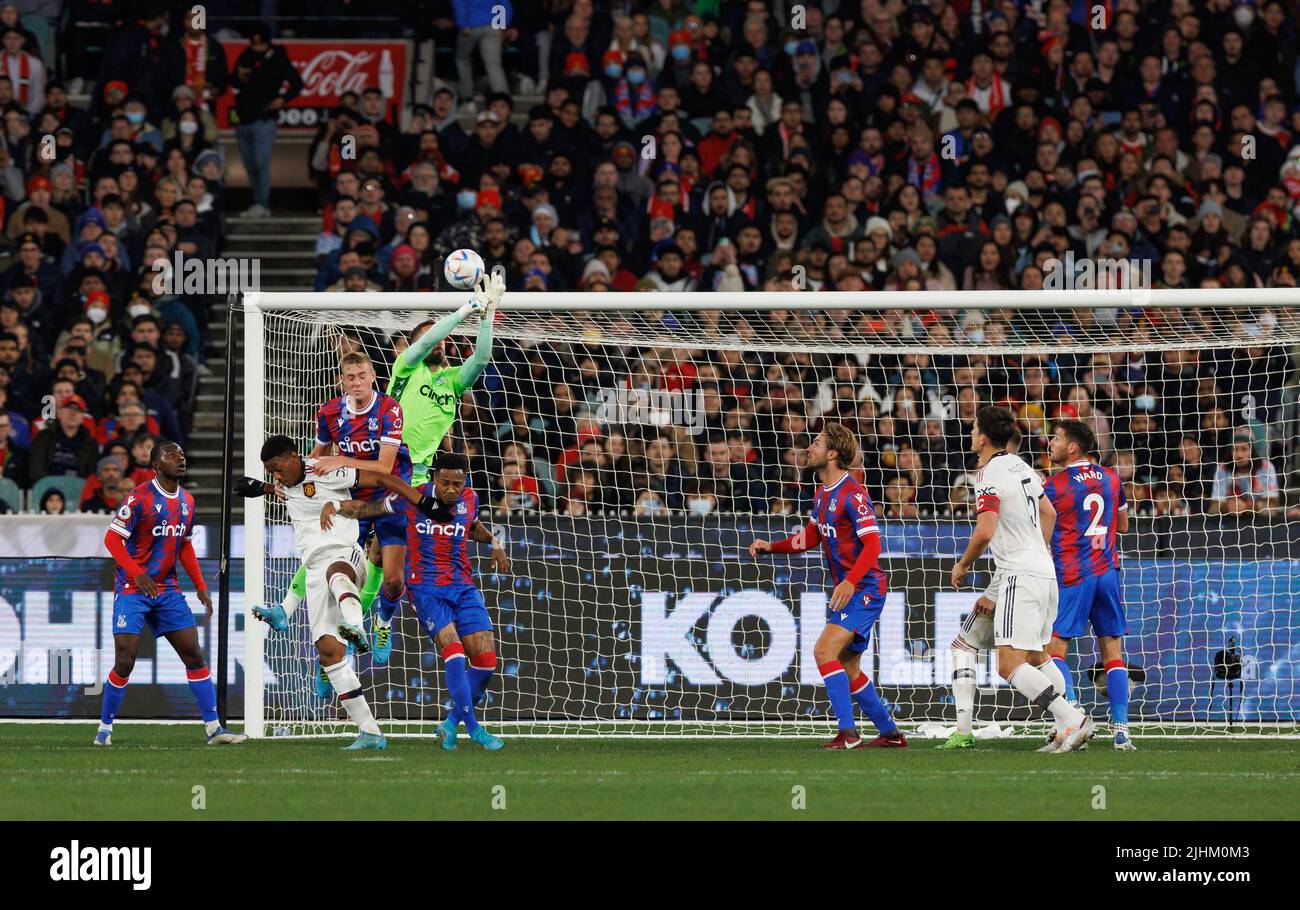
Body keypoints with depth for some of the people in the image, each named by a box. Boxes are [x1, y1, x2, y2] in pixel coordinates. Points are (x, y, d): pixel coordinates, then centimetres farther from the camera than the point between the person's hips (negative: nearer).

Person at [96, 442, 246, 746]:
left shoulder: (186, 501, 9)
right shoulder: (140, 497, -13)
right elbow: (112, 538, -13)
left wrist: (201, 588, 14)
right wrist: (136, 573, -25)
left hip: (168, 590, 6)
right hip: (132, 589, -6)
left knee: (194, 655, 1)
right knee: (125, 661, -10)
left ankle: (213, 728, 5)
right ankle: (105, 727, 5)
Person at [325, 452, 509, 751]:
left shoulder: (469, 499, 4)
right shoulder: (412, 499, -7)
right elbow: (367, 508, 4)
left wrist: (494, 542, 14)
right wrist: (334, 506, -10)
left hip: (463, 586, 4)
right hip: (426, 589, -4)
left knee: (486, 659, -6)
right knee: (452, 648, -24)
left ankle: (452, 723, 11)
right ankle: (472, 726, -19)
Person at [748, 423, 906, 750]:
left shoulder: (853, 494, -17)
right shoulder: (822, 493, 12)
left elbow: (872, 545, -22)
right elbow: (811, 537, 25)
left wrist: (850, 582, -33)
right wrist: (770, 547, 12)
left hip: (863, 588, -10)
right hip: (846, 590, 10)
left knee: (825, 651, -21)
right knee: (848, 668, 13)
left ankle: (848, 732, -22)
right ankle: (890, 733, 24)